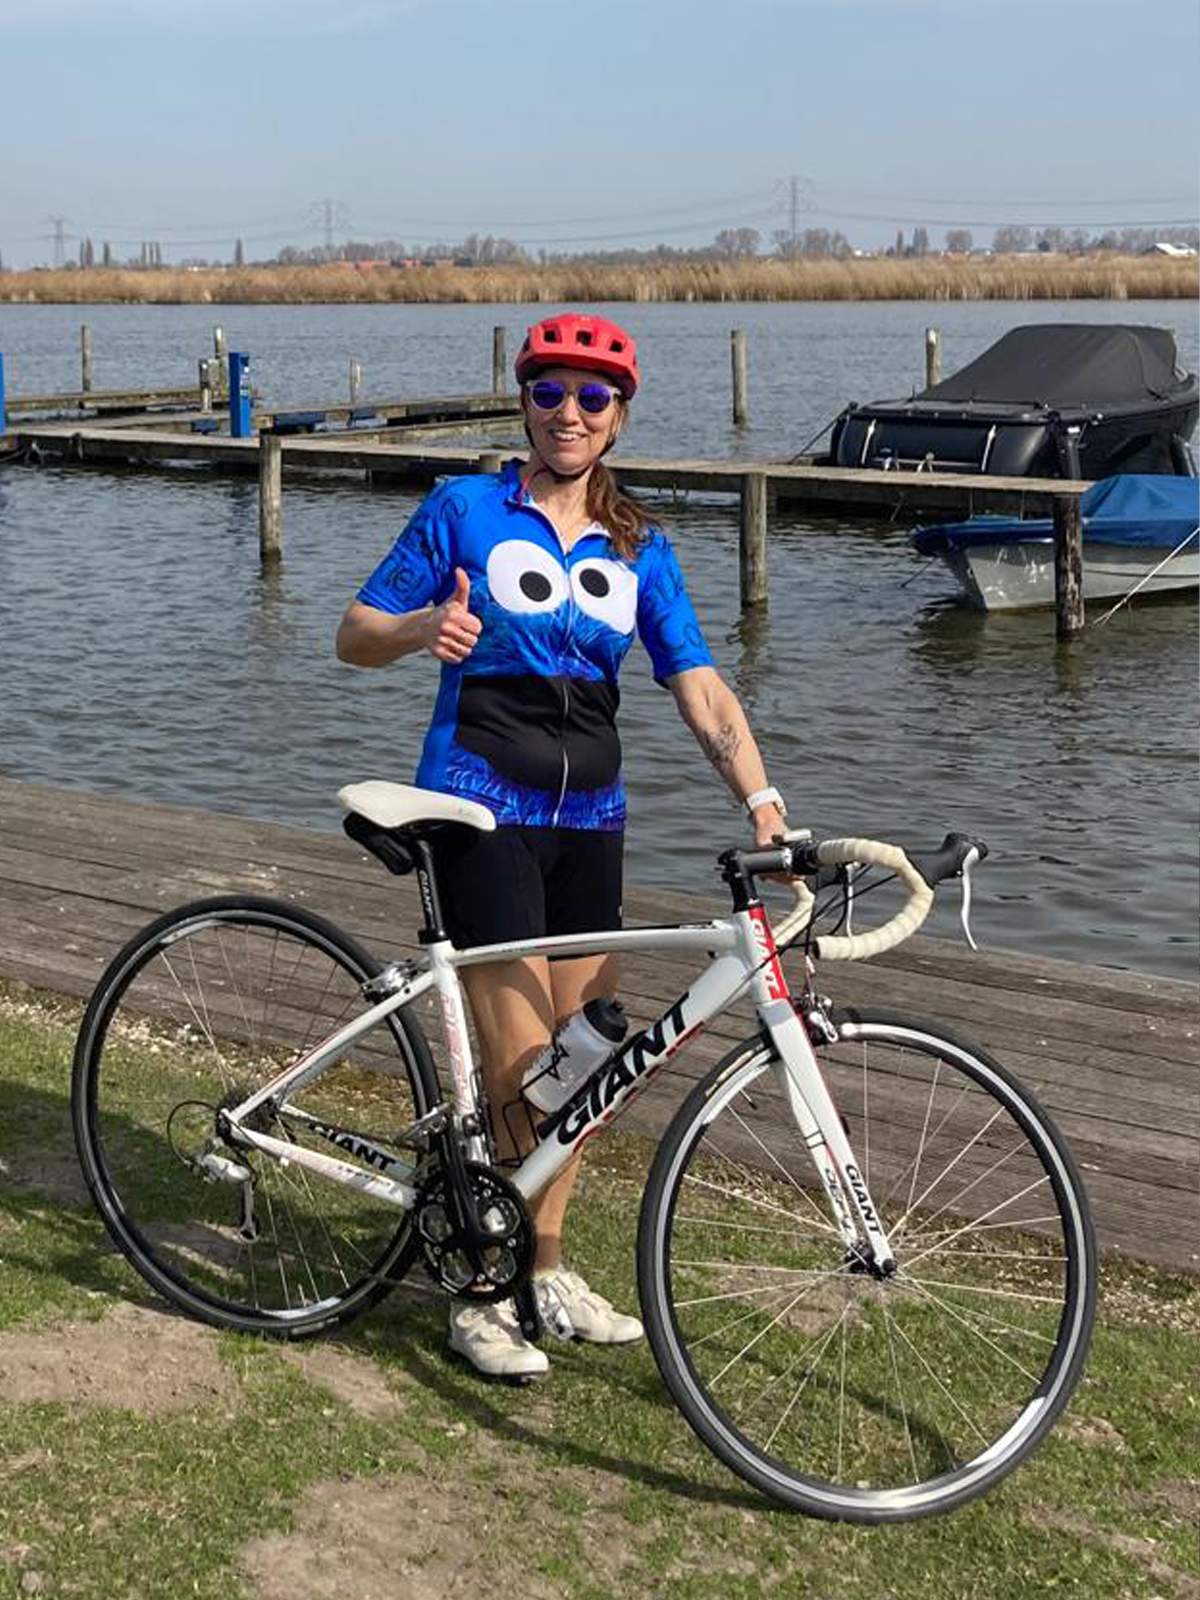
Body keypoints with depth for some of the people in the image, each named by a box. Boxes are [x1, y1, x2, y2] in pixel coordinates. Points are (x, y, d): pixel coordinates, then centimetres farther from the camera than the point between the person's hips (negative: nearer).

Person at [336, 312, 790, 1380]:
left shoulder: (640, 551, 8)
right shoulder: (465, 511, -2)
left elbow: (701, 688, -1)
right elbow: (355, 637, 0)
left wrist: (760, 795, -17)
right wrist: (425, 626, -22)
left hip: (589, 817, 5)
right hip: (486, 810, -5)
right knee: (523, 1069, -9)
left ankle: (546, 1265, 28)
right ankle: (484, 1298, 8)